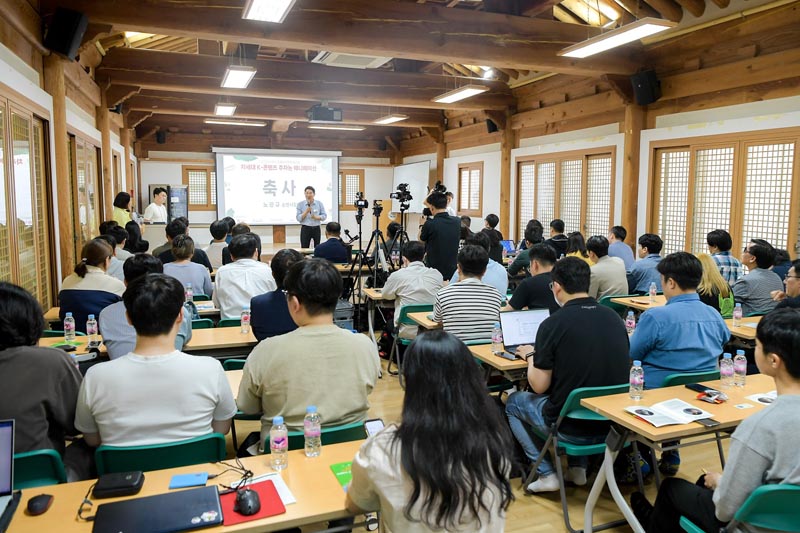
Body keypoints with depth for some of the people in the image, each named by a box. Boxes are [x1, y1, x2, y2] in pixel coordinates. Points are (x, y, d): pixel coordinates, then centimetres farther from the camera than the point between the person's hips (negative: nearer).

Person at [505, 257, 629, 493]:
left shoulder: (553, 324, -18)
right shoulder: (614, 318, -1)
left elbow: (539, 386, -13)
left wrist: (530, 356, 6)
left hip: (570, 429, -5)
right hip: (614, 425, 6)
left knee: (513, 402, 21)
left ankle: (546, 474, 17)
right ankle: (578, 468, 31)